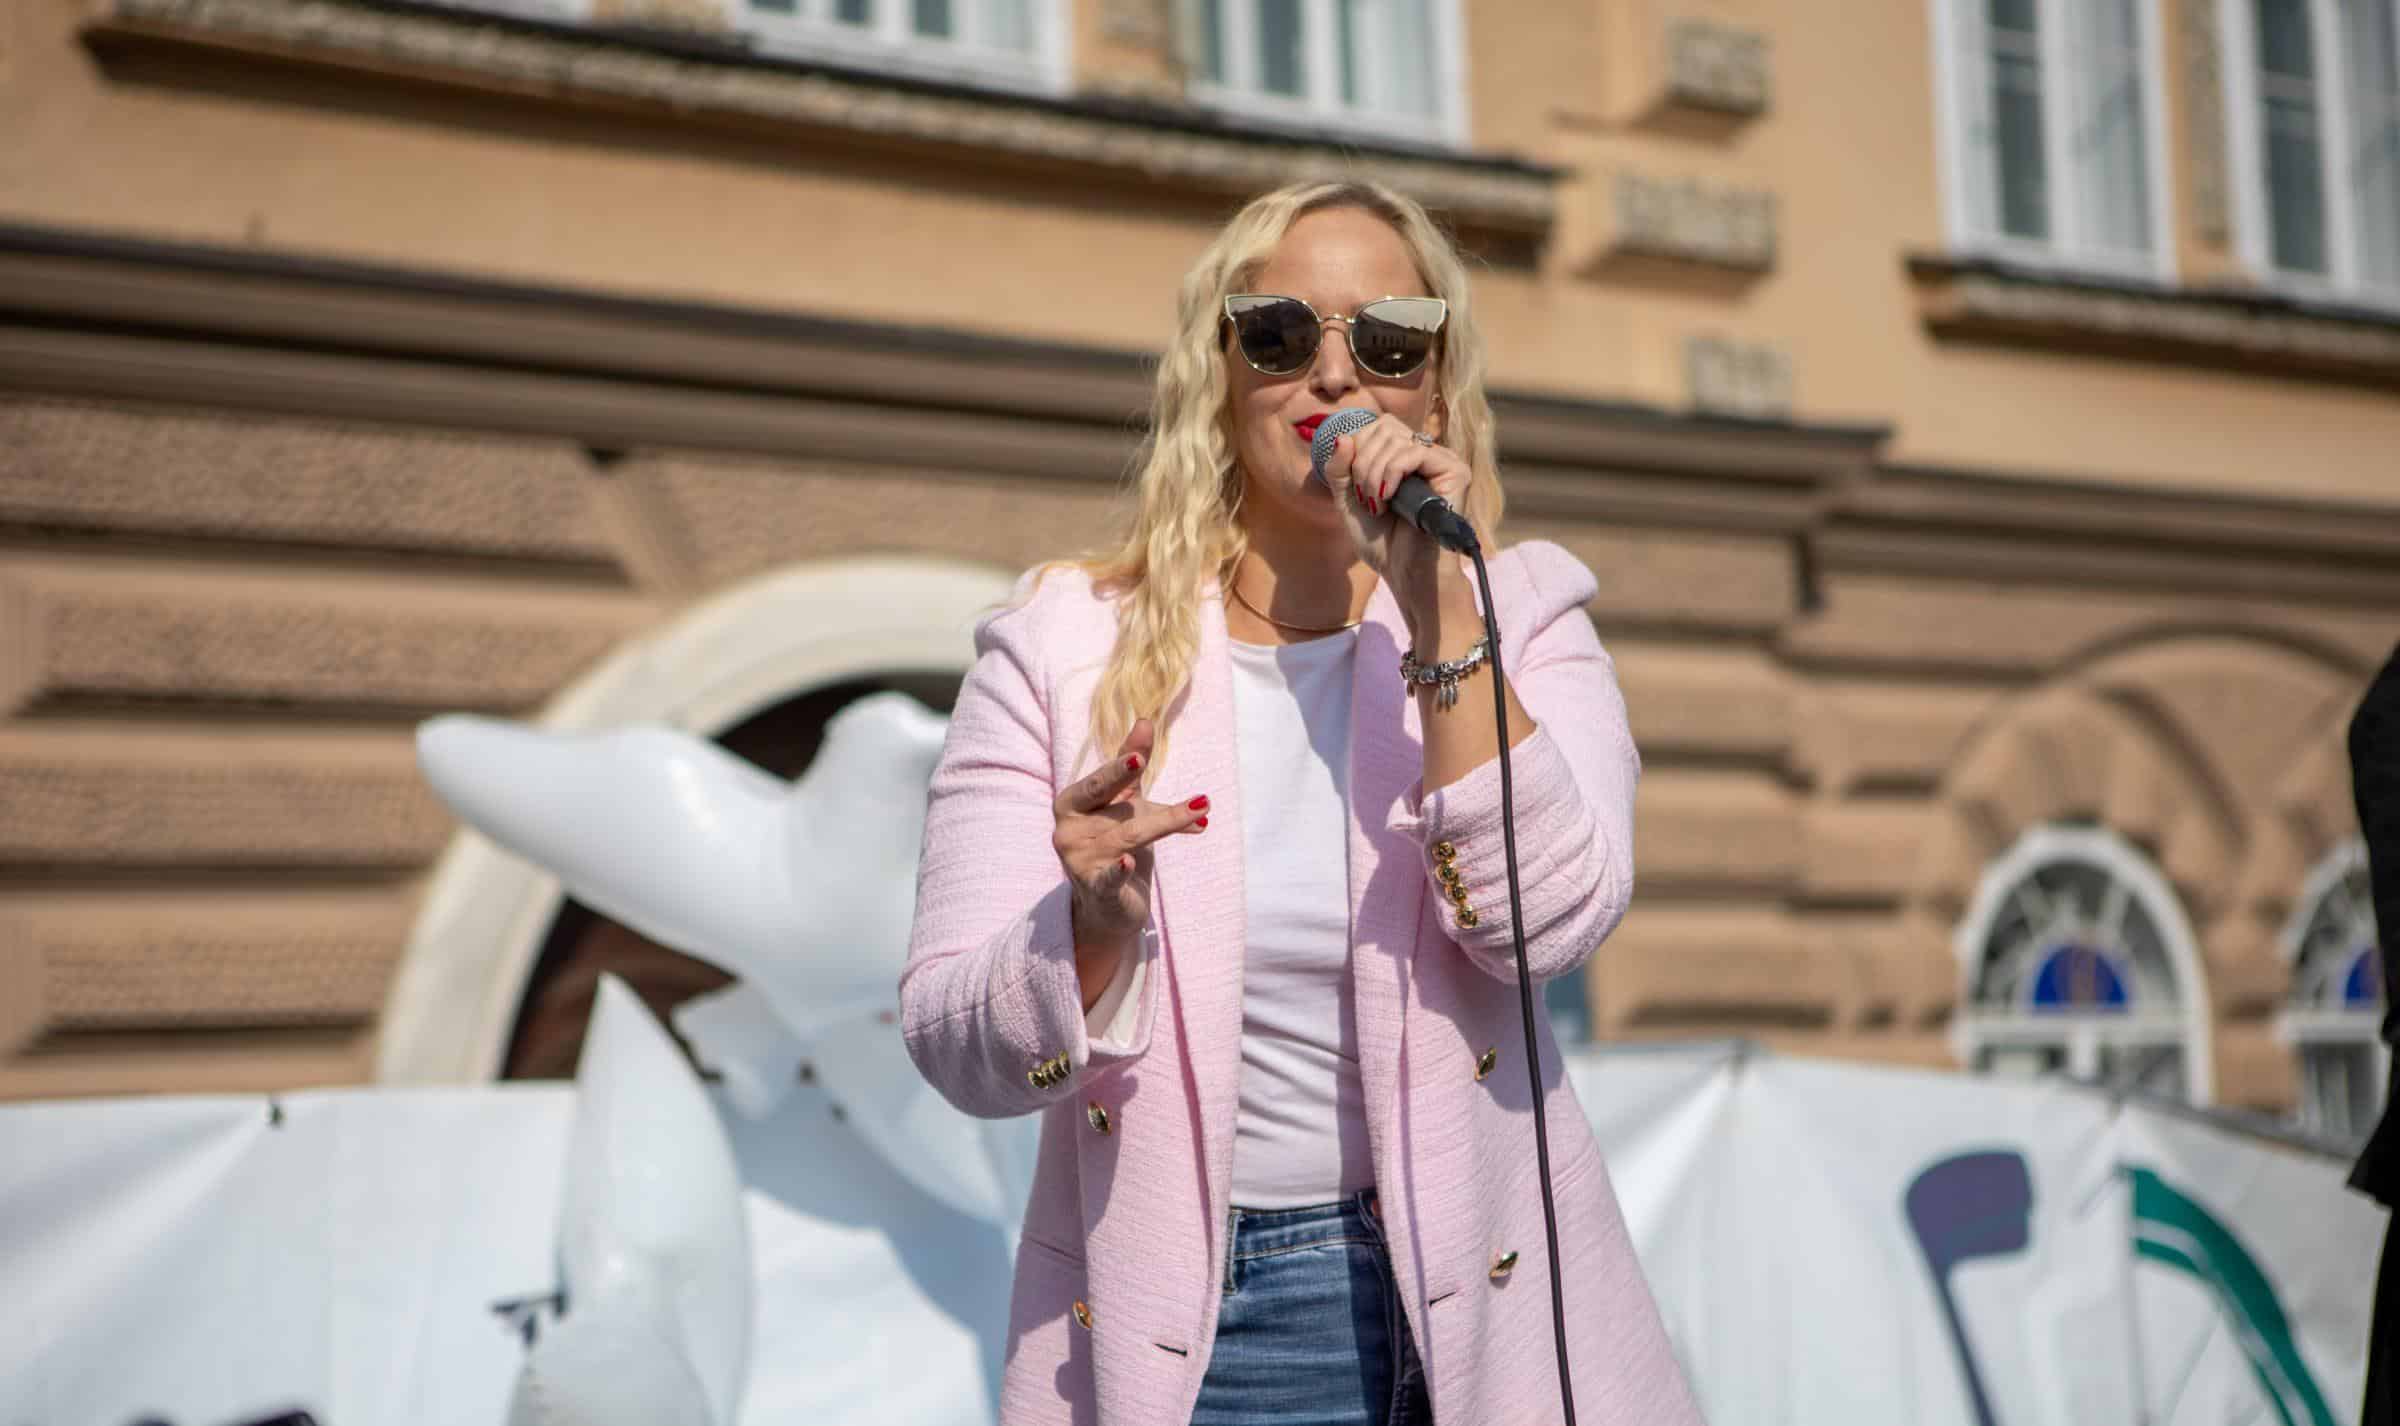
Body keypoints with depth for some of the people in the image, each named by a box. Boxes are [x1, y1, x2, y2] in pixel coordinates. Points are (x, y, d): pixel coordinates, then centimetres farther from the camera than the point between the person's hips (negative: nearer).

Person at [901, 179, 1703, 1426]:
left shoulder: (1518, 619, 1)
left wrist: (1439, 611, -20)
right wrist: (1093, 930, -25)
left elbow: (1552, 922, -17)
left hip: (1470, 1298, 1)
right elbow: (957, 1053, -7)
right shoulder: (1061, 645, -3)